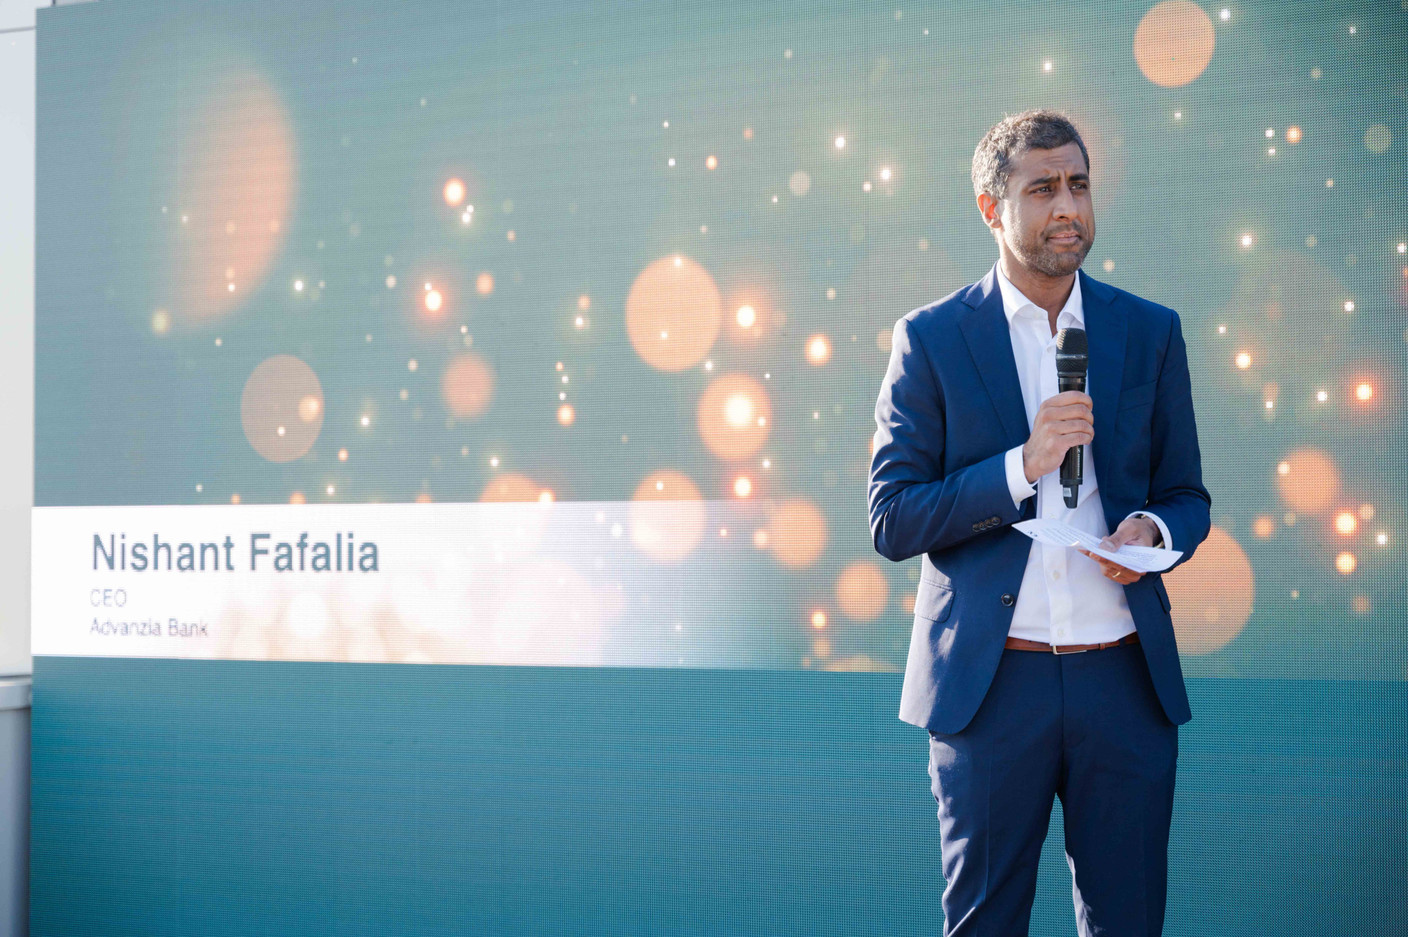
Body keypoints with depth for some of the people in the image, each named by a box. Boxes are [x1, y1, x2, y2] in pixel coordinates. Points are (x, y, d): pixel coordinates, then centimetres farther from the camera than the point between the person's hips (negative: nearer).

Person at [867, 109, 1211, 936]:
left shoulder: (1152, 332, 9)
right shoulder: (931, 338, 0)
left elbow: (1188, 496, 14)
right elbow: (893, 522, -3)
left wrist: (1153, 530, -10)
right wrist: (1021, 466, -16)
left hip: (1124, 681, 2)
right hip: (990, 682, -2)